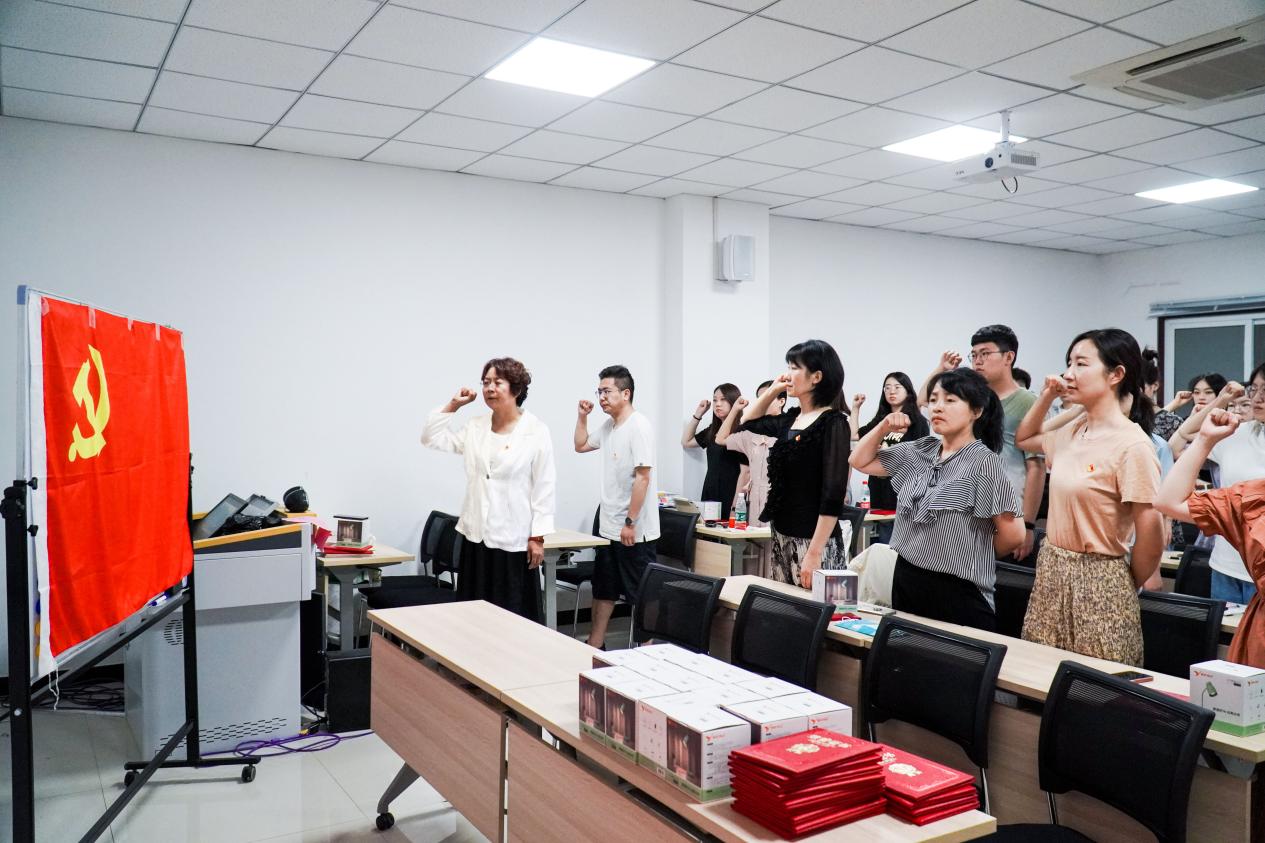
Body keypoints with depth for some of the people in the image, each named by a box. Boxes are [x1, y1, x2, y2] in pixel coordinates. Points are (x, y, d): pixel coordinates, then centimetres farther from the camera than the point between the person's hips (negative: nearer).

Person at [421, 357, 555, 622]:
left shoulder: (536, 431, -8)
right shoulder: (475, 427, 8)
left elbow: (544, 488, -8)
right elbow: (431, 438, 14)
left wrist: (538, 537, -9)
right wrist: (453, 405, 6)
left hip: (513, 539, -5)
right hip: (476, 535, 5)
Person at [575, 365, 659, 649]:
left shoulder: (639, 427, -16)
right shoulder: (609, 426, 10)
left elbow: (643, 478, -21)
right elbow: (581, 445, 27)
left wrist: (630, 523, -21)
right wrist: (582, 415, 13)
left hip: (635, 530, -9)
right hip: (609, 527, 9)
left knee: (641, 594, 2)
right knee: (603, 589, 18)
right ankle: (595, 646, 30)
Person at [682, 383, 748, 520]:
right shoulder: (713, 430, 13)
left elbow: (745, 472, -13)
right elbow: (686, 442, 24)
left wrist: (735, 507, -17)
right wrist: (698, 414, 15)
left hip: (729, 500, -7)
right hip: (709, 497, 7)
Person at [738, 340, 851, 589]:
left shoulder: (833, 423, -13)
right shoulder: (791, 419, 8)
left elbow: (833, 496, -18)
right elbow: (750, 422, 28)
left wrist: (814, 553, -21)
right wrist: (773, 390, 13)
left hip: (813, 540, -7)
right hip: (782, 537, 7)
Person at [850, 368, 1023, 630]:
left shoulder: (983, 462, -13)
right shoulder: (918, 451, 5)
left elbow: (1013, 534, -13)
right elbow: (860, 462, 13)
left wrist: (973, 558, 2)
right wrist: (883, 427, -2)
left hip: (957, 592, -6)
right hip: (905, 581, 6)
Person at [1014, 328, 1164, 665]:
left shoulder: (1132, 444, -17)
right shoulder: (1072, 432, 6)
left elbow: (1152, 534, -15)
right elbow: (1023, 439, 27)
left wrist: (1128, 588, -1)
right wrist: (1047, 396, 12)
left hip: (1097, 582, -7)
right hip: (1051, 572, 7)